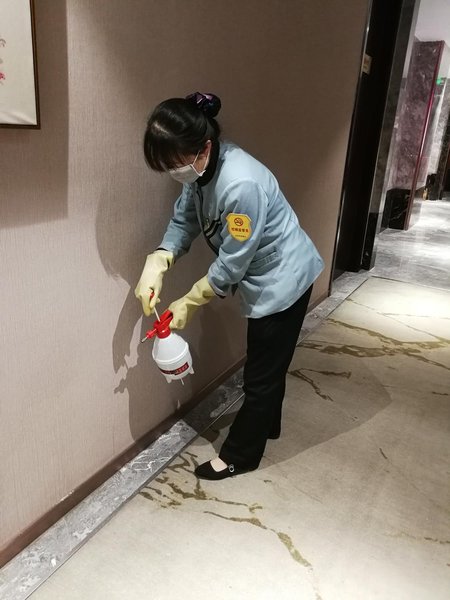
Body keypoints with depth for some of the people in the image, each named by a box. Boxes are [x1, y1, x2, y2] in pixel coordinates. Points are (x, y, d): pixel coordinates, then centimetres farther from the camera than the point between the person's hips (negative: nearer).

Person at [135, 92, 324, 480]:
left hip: (283, 280, -9)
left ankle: (239, 456, 25)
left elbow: (232, 264, -26)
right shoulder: (202, 168, -7)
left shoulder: (241, 184, -34)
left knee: (260, 375, 7)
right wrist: (156, 264, -18)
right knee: (266, 365, 25)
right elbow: (184, 220, 0)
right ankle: (266, 426, 47)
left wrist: (189, 303, -15)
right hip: (264, 280, 9)